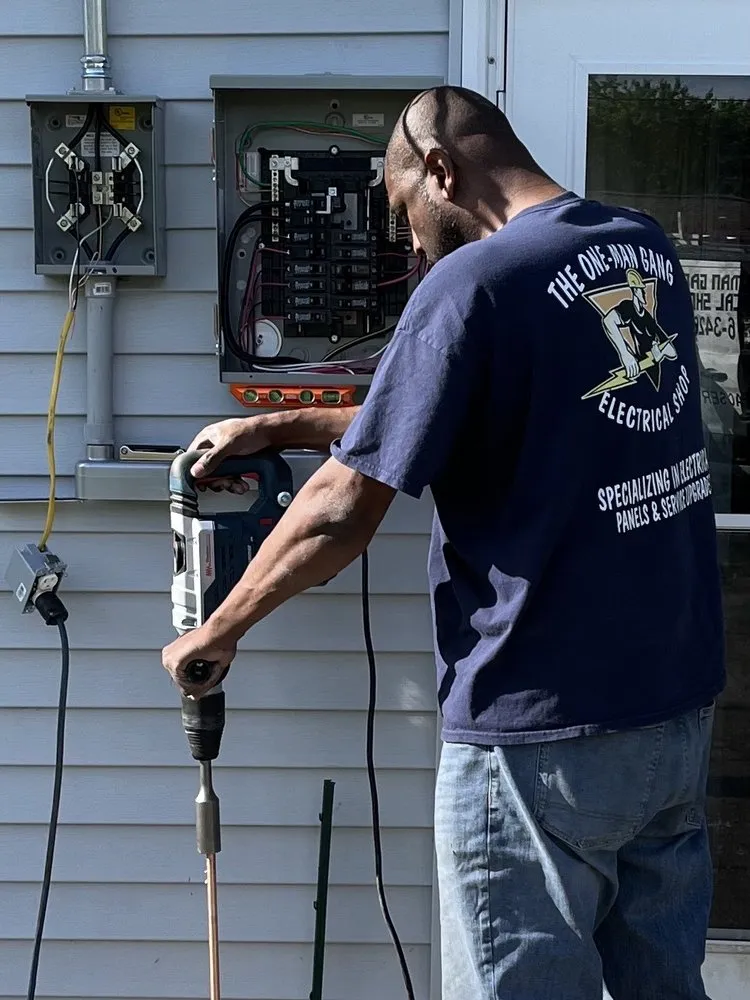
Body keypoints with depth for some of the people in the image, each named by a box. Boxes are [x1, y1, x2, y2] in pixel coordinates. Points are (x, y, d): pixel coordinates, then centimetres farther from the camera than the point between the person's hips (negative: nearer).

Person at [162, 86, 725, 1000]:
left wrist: (218, 632, 0)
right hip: (680, 708, 8)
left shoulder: (473, 284, -16)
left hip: (544, 734, -7)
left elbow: (342, 513, -14)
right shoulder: (646, 249, 8)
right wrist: (281, 428, 16)